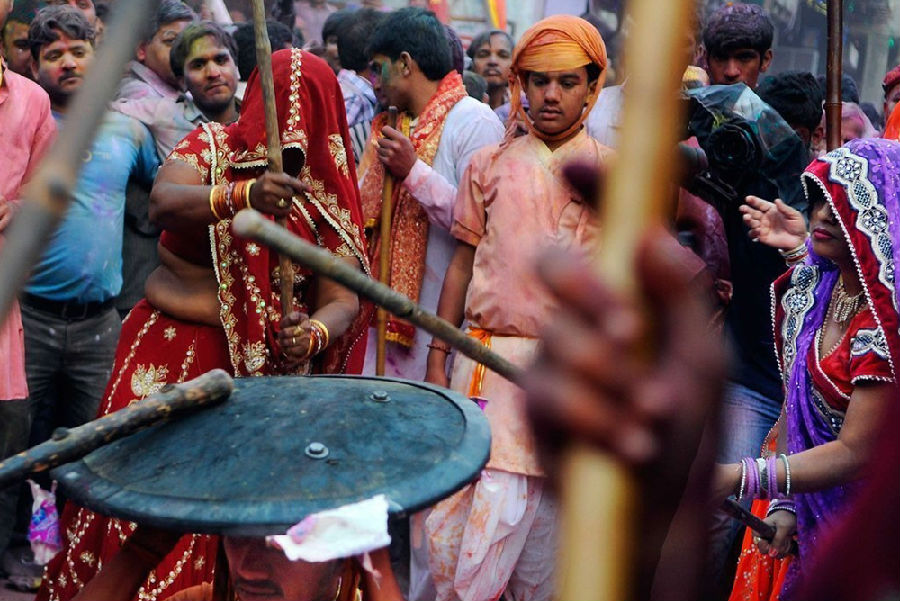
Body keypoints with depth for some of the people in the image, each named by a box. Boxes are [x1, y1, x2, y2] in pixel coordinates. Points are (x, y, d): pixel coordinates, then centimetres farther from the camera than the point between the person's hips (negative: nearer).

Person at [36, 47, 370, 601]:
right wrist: (243, 194, -38)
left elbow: (343, 300, -6)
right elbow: (163, 203, -19)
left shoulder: (329, 197, 4)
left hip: (264, 368, 1)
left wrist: (313, 333, -29)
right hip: (171, 346, 0)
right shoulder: (211, 147, 2)